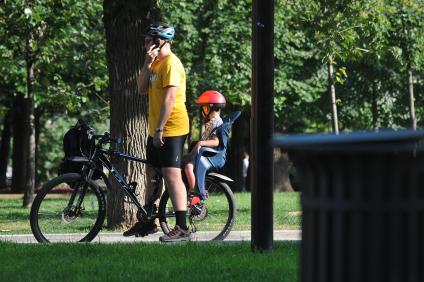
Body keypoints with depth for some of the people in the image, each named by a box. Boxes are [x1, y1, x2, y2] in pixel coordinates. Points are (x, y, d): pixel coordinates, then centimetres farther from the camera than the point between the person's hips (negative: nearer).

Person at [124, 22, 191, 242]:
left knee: (172, 175, -13)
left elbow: (169, 98, -21)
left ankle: (182, 228, -14)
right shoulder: (156, 63, 17)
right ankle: (148, 222, 25)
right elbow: (142, 90, 10)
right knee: (152, 174, 15)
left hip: (171, 130, -10)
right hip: (156, 129, 10)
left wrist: (160, 129, -23)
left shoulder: (171, 63, -14)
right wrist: (147, 63, -2)